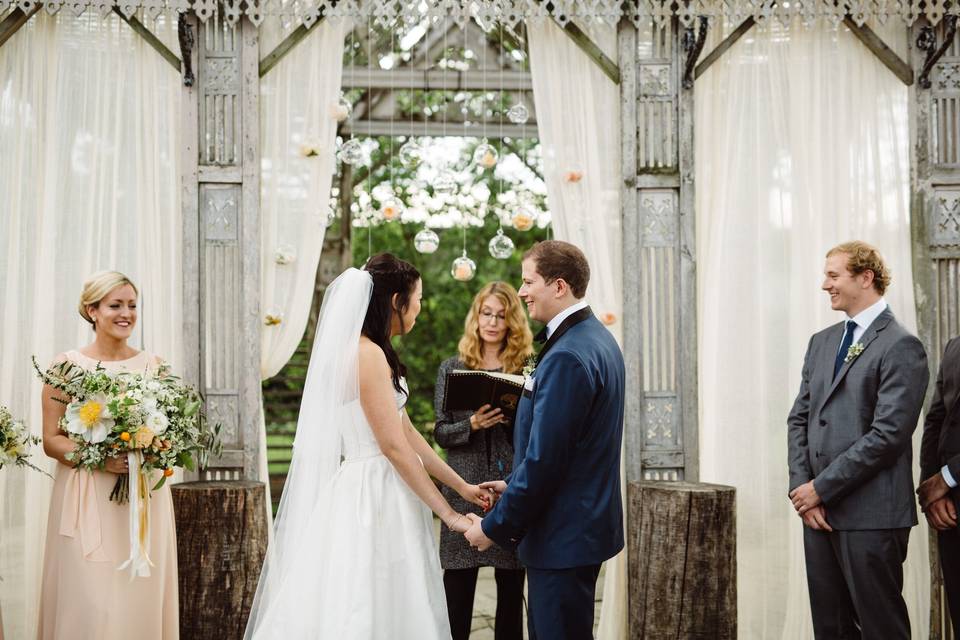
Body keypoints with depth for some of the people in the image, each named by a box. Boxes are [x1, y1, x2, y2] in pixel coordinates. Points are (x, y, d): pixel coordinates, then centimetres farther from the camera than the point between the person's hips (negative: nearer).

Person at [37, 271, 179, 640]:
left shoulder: (154, 366, 8)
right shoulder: (67, 366, 1)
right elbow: (51, 441, -2)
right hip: (88, 501, -2)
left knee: (143, 598, 2)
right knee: (91, 604, -5)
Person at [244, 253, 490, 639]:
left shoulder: (369, 352, 15)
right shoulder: (369, 354, -16)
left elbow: (408, 433, 17)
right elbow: (394, 446, -18)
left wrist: (461, 486, 18)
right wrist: (447, 513, -13)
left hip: (374, 493, 10)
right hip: (372, 496, -10)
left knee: (372, 606, 11)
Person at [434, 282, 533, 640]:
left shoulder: (528, 369, 5)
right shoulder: (452, 369, 8)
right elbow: (441, 432, 4)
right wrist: (472, 425, -14)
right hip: (465, 489, 0)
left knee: (511, 588, 6)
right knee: (457, 590, 0)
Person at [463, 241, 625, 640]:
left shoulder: (567, 357, -23)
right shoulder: (597, 338, 10)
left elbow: (544, 459, -24)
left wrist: (494, 528, -14)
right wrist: (516, 485, 14)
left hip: (563, 536, -10)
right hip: (586, 523, 10)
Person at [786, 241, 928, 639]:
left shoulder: (900, 347, -9)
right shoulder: (822, 342, 15)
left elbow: (887, 434, -16)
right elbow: (799, 419, 14)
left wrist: (821, 488, -13)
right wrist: (802, 487, 0)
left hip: (870, 515, -7)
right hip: (819, 511, 7)